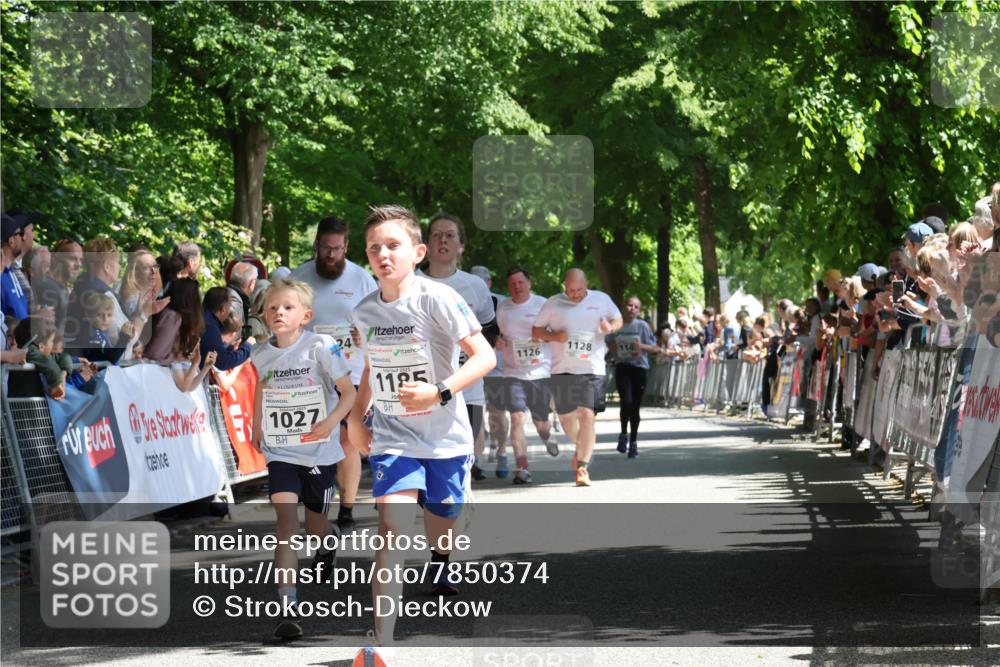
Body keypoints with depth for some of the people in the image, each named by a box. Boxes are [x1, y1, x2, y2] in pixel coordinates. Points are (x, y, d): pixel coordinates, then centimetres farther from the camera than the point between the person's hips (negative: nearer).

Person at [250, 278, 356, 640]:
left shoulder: (319, 348, -15)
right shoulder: (261, 356, -2)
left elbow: (349, 392, -11)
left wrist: (330, 422, -27)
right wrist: (256, 427, 19)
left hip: (319, 452, -1)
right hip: (280, 452, 1)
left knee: (315, 524, 15)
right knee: (286, 521, -15)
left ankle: (329, 540, 55)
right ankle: (288, 607, -19)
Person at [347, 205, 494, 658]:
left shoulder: (438, 299, -15)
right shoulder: (365, 312, 1)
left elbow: (485, 356, -18)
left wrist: (439, 392, -29)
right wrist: (356, 417, 15)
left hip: (445, 434, -2)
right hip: (393, 436, 2)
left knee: (441, 515, 13)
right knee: (392, 523, -16)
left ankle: (439, 564, 51)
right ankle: (382, 642, -22)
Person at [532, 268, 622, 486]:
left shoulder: (601, 300, 4)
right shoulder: (553, 303, 3)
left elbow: (618, 319, 16)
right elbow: (536, 330, 8)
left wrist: (610, 327, -8)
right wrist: (554, 336, -12)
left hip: (592, 370, -2)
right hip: (562, 369, 2)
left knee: (587, 415, -15)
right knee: (566, 417, 12)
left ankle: (583, 466, -12)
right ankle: (582, 448, 41)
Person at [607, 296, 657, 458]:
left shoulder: (642, 326, -3)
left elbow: (656, 348, 0)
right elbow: (610, 343, 20)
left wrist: (641, 346, -18)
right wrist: (613, 348, -3)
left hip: (639, 367, 0)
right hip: (622, 367, 0)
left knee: (635, 407, 5)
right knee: (627, 402, -18)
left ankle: (633, 442, 20)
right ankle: (624, 434, 6)